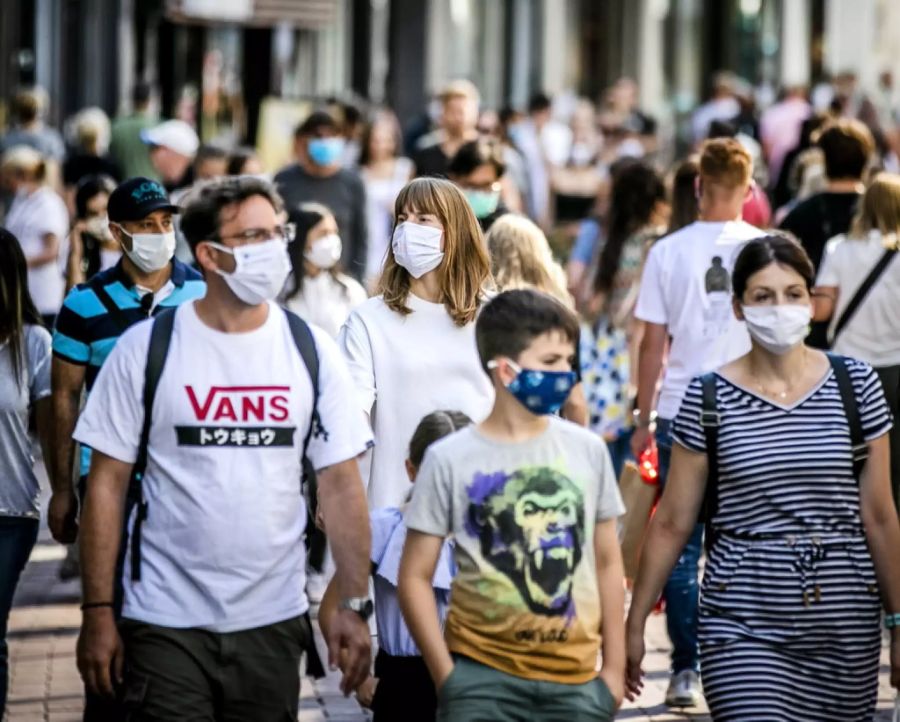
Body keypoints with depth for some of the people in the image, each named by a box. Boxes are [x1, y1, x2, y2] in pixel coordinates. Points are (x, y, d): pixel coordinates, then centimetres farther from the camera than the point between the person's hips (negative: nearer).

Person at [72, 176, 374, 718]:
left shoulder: (312, 352, 3)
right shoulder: (145, 349, -4)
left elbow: (340, 485, 4)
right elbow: (107, 484, -2)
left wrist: (355, 606, -2)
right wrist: (98, 612, -5)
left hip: (275, 620, 2)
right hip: (165, 625, -2)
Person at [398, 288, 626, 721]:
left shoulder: (588, 451, 5)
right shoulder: (450, 460, -5)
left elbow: (607, 564, 12)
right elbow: (415, 578, -2)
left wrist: (614, 668, 8)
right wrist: (447, 678, -7)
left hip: (575, 680, 3)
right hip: (483, 677, -3)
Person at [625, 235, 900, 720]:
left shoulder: (855, 384, 2)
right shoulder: (708, 399, -2)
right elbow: (671, 523, 2)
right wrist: (634, 624, 3)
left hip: (846, 629, 2)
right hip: (743, 625, -2)